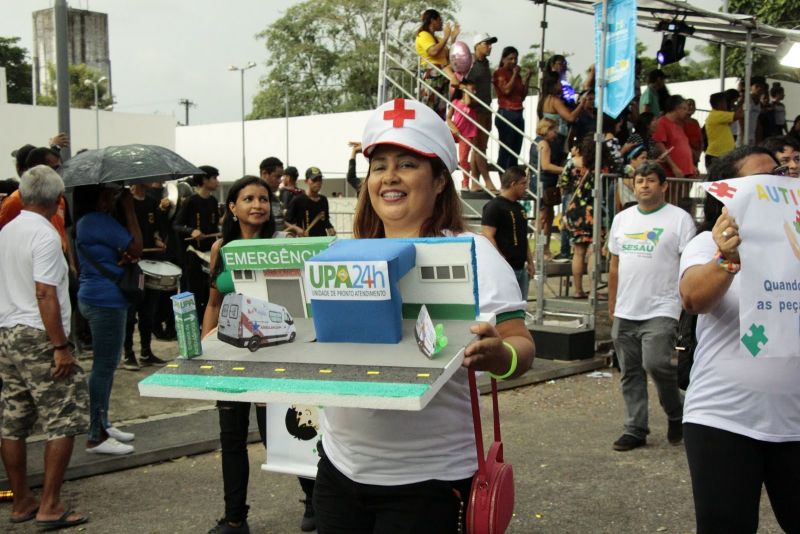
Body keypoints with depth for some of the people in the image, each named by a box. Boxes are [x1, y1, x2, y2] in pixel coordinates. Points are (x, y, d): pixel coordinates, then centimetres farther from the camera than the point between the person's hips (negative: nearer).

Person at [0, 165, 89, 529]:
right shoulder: (45, 235, -14)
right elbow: (45, 294, -20)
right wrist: (61, 346, -18)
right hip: (38, 337, -9)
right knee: (63, 423, -3)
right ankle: (50, 507, -2)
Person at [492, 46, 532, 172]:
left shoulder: (517, 74, 18)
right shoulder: (499, 73, -1)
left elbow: (523, 96, 17)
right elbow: (506, 90, -16)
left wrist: (527, 79, 8)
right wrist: (514, 74, -8)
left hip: (518, 114, 7)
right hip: (506, 113, -7)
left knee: (515, 152, 5)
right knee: (505, 151, -10)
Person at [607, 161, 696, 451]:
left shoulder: (679, 218, -3)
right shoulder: (622, 219, 13)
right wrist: (612, 305, 16)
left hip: (661, 311, -6)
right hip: (625, 313, 6)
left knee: (655, 363, -18)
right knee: (630, 373, 9)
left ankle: (676, 414, 9)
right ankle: (635, 429, 19)